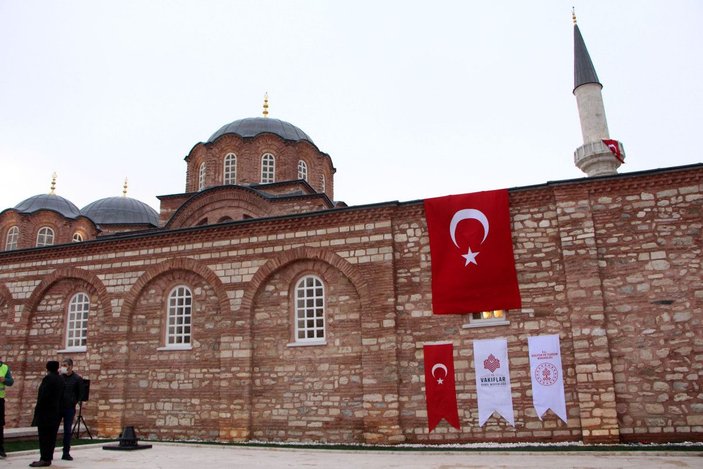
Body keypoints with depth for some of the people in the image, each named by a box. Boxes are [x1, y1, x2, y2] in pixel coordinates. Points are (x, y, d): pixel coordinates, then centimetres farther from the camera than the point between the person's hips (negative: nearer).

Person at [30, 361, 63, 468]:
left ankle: (45, 459, -6)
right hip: (56, 412, 8)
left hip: (45, 412, -8)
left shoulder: (48, 378, -12)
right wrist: (58, 409, 15)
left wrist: (38, 410, -13)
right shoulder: (60, 380, 12)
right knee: (51, 436, 9)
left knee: (44, 436, -5)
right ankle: (48, 458, 11)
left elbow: (43, 396, -18)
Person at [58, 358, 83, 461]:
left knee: (68, 431, 4)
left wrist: (74, 402, -1)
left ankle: (66, 453, 11)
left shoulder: (77, 378, -1)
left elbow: (80, 393, 4)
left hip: (69, 408, -1)